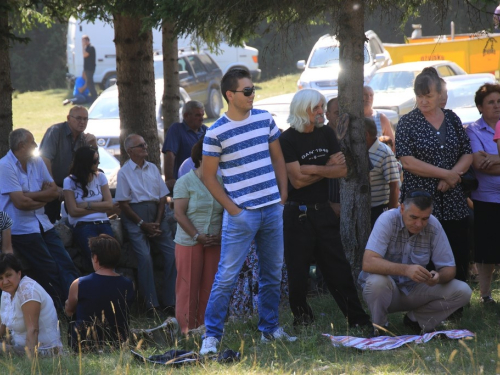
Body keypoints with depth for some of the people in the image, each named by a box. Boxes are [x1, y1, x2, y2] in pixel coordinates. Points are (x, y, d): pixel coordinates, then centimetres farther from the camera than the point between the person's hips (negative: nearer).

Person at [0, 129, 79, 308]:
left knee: (66, 265, 0)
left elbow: (53, 191, 3)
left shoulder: (37, 162, 9)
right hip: (21, 228, -7)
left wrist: (30, 195, -13)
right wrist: (42, 199, -3)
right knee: (49, 271, -7)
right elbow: (20, 203, -19)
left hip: (42, 224, 7)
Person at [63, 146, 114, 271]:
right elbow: (73, 211, -3)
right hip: (83, 226, -3)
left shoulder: (100, 177, 13)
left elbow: (109, 204, 7)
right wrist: (98, 207, 3)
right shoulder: (70, 181, 2)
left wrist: (87, 205, -3)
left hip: (103, 223, 3)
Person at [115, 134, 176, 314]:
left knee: (171, 252, -11)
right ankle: (152, 303, -19)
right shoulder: (124, 172, 0)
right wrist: (142, 224, -10)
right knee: (144, 256, -21)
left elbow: (163, 197, 12)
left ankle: (169, 300, -6)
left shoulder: (153, 168, 14)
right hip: (135, 216, -5)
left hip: (155, 214, 5)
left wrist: (157, 223, -3)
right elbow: (123, 203, -4)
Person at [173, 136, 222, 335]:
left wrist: (221, 235, -3)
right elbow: (179, 214, -8)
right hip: (189, 242, -4)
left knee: (210, 286, 2)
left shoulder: (219, 182, 10)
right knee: (188, 286, -2)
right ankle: (186, 328, 3)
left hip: (214, 243, 4)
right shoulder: (185, 182, -3)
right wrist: (197, 236, -14)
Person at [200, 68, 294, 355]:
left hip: (273, 210, 5)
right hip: (241, 213, -5)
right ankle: (212, 335, -3)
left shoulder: (265, 119, 6)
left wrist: (283, 196, 8)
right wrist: (233, 209, -8)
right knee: (227, 276, -7)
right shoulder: (216, 133, -9)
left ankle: (270, 328, 24)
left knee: (273, 273, 12)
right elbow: (209, 176, -4)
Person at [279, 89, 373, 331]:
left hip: (323, 211, 5)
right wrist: (327, 169, -6)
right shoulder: (287, 140, -9)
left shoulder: (326, 134, 9)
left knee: (338, 266, 5)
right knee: (298, 269, 2)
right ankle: (302, 317, 14)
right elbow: (297, 180, -16)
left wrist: (312, 170, -11)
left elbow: (343, 170, 1)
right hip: (297, 214, -5)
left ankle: (357, 317, 5)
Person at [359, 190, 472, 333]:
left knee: (462, 291, -15)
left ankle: (416, 319, 6)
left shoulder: (433, 226, -11)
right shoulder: (388, 220, -22)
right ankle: (379, 327, -7)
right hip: (388, 290, -4)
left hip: (415, 290, 4)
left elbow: (448, 269, -6)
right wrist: (406, 270, -47)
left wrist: (439, 277, -32)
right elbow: (368, 263, -34)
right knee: (376, 282, -38)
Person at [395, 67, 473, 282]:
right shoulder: (408, 123, -1)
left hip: (453, 202, 4)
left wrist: (453, 175, -10)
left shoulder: (452, 119, 11)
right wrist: (445, 173, -12)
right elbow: (407, 161, -12)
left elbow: (467, 155, 10)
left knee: (459, 258, 2)